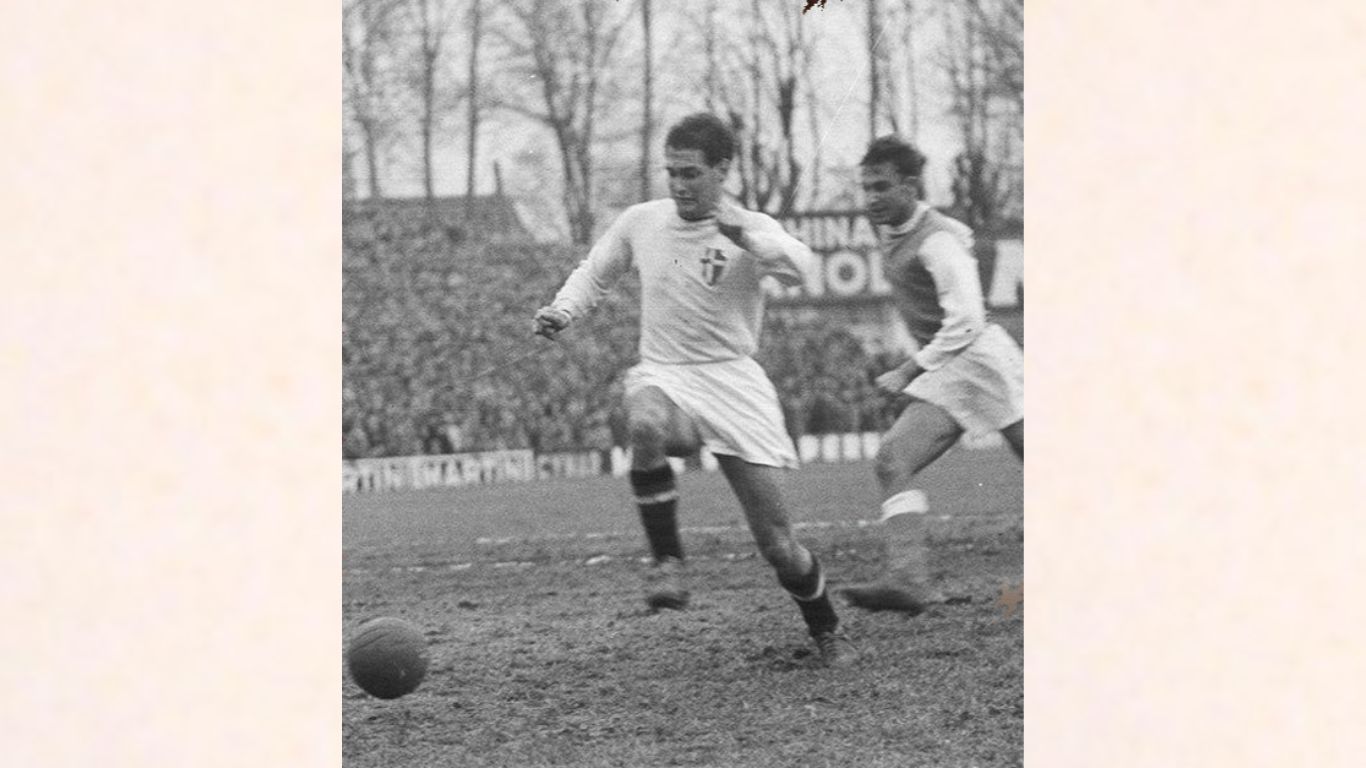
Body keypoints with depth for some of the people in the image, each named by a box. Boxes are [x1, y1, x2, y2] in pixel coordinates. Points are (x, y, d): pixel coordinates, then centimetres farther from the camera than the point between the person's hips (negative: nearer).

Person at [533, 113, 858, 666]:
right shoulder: (641, 222, 6)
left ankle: (827, 632, 22)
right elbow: (596, 271, 24)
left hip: (733, 381, -2)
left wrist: (740, 233, -41)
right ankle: (667, 560, -25)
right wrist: (563, 310, 5)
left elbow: (797, 267, -26)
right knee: (645, 423, -40)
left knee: (777, 544, -5)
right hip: (662, 375, 2)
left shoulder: (750, 230, -4)